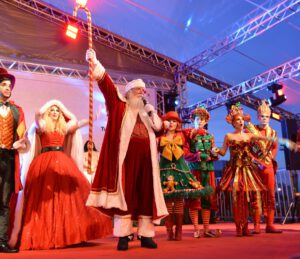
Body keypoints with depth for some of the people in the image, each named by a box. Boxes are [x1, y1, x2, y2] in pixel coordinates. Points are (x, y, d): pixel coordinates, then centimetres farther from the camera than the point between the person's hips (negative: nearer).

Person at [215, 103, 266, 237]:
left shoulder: (249, 135, 10)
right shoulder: (228, 136, 7)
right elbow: (223, 152, 3)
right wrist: (216, 150, -15)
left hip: (247, 169, 2)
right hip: (234, 169, -1)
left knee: (245, 197, -1)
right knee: (236, 197, -6)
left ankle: (245, 227, 5)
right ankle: (239, 228, 0)